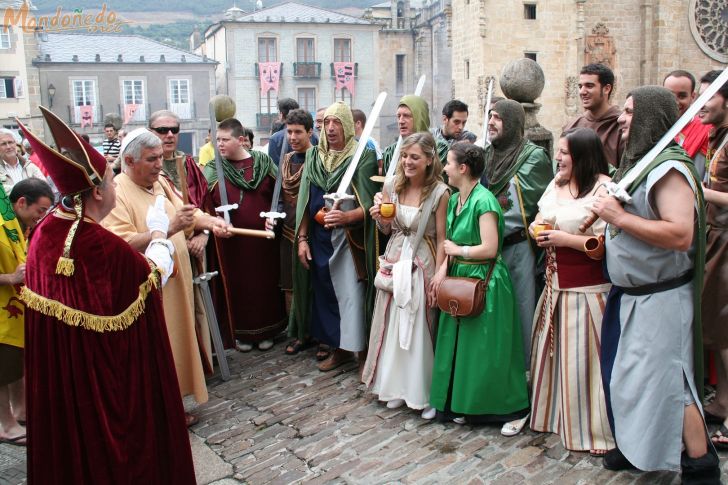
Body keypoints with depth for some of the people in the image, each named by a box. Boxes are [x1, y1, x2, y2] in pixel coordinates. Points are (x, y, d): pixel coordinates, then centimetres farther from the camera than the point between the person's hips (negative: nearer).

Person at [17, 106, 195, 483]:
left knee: (68, 431, 24)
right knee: (109, 422, 15)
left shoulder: (45, 231, -8)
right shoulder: (105, 246, -29)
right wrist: (159, 232, 6)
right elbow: (154, 274, -10)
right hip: (106, 367, -7)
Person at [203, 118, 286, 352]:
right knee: (236, 284, 6)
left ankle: (266, 331, 26)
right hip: (232, 242, -1)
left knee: (265, 282, 9)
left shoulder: (263, 162, 2)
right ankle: (241, 333, 23)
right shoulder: (213, 170, -1)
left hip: (263, 238, 1)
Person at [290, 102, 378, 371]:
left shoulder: (363, 156, -6)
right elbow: (305, 200, 8)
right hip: (319, 239, 5)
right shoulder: (313, 156, 8)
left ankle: (362, 352, 8)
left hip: (350, 240, -5)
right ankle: (340, 349, 25)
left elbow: (369, 203, -11)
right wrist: (302, 238, 3)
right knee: (325, 294, 10)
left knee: (352, 295, -4)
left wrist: (347, 216, -29)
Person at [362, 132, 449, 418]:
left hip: (422, 264, -4)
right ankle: (396, 386, 29)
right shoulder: (391, 187, 0)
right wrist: (379, 218, -9)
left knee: (421, 328, 3)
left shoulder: (439, 192, -12)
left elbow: (441, 239, -10)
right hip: (394, 262, 4)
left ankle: (425, 393, 21)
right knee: (392, 325, 11)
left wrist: (437, 279, -13)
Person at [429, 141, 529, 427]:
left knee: (485, 348, 0)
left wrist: (457, 250, -10)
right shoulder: (455, 200, 9)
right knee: (460, 345, 14)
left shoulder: (483, 201, -18)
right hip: (459, 279, 9)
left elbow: (489, 249, -22)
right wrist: (443, 268, -5)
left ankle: (512, 410, 17)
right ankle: (466, 406, 29)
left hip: (485, 282, -8)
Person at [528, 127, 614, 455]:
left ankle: (592, 429, 16)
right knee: (552, 351, 17)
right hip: (556, 285, 8)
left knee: (583, 357, -1)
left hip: (587, 290, -8)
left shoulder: (604, 189, -16)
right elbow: (541, 218, 23)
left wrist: (566, 238, -19)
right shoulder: (557, 183, 9)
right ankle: (553, 414, 35)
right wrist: (537, 229, 1)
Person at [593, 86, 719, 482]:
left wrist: (619, 216, -25)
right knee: (631, 377, 18)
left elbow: (680, 234, -30)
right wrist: (607, 212, 8)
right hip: (629, 294, 10)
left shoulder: (668, 168, -19)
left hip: (659, 298, -9)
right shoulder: (638, 163, 11)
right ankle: (637, 447, 35)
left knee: (667, 382, -2)